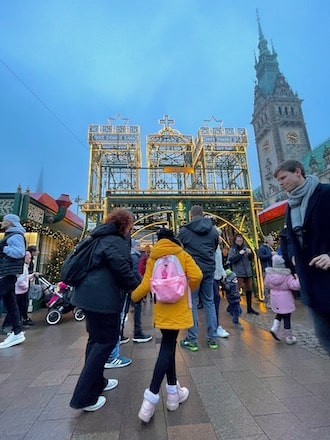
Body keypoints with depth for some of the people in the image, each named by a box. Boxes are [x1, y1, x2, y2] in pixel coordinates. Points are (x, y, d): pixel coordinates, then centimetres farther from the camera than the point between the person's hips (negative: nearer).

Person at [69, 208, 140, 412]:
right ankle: (84, 397, 11)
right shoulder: (116, 241, -15)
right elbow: (122, 270, -22)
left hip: (90, 295, 10)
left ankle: (96, 382, 38)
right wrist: (139, 286, -6)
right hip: (103, 298, -10)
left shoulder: (101, 238, 15)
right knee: (106, 341, 3)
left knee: (97, 339, 22)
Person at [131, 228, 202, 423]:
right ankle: (151, 398, 6)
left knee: (168, 346, 15)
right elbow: (196, 276, -12)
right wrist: (188, 289, 7)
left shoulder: (152, 258, 3)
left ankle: (173, 392, 27)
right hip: (177, 309, -2)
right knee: (167, 349, 4)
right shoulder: (182, 255, 0)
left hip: (161, 309, 3)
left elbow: (146, 285, -1)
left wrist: (133, 297, 15)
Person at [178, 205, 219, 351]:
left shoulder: (184, 230, -5)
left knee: (191, 303, 5)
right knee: (209, 302, 14)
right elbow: (215, 248, 15)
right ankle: (213, 338, 22)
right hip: (209, 268, 4)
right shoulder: (213, 230, 6)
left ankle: (192, 340, 13)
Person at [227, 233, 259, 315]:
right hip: (238, 272, -6)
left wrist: (250, 253, -5)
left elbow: (250, 259, 15)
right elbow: (230, 259, -16)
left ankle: (249, 307, 29)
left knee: (249, 289, 14)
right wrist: (239, 254, -19)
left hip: (248, 271, 6)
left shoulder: (245, 247, 8)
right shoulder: (232, 249, -5)